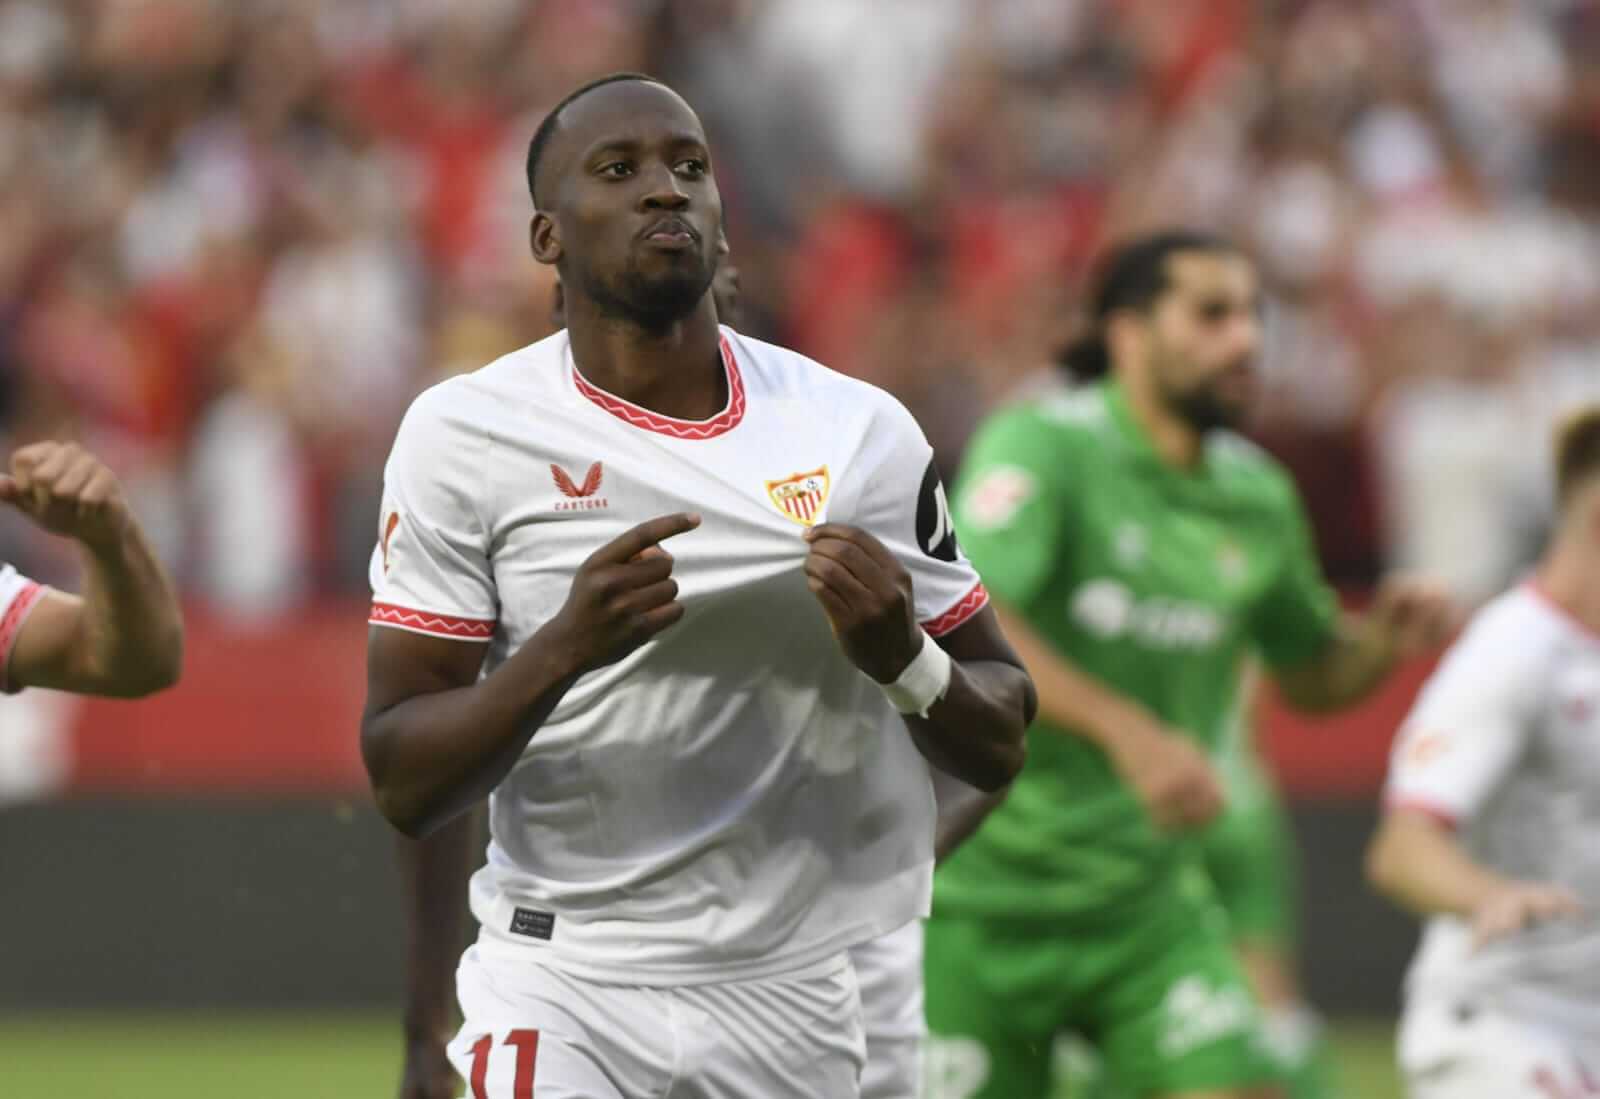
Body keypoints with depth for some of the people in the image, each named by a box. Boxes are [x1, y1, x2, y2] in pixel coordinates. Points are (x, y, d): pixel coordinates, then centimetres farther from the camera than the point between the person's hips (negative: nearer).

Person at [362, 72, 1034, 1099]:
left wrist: (903, 657, -15)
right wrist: (565, 648, -25)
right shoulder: (466, 434, -5)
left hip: (793, 998, 2)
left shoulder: (860, 430, 1)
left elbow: (1002, 745, 6)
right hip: (564, 985, -2)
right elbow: (402, 785, -8)